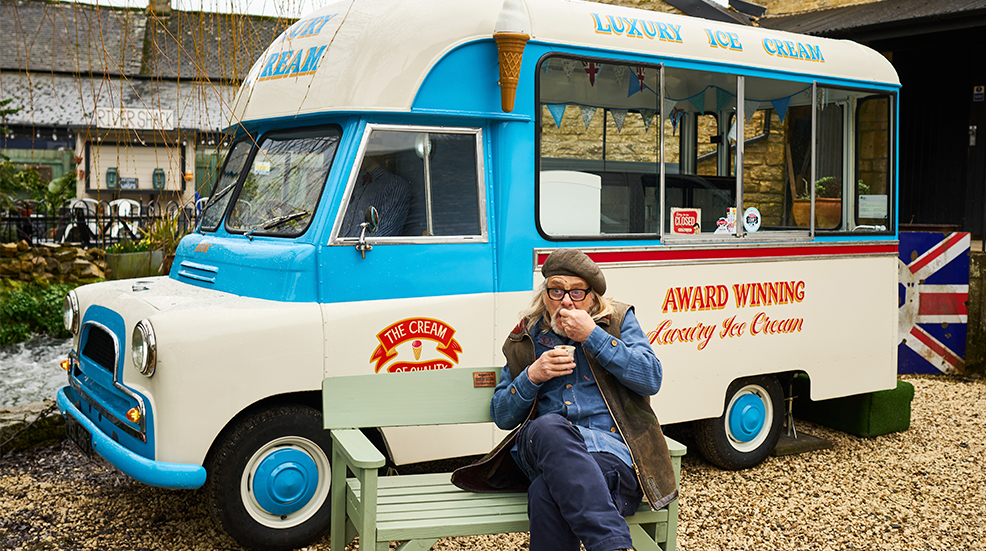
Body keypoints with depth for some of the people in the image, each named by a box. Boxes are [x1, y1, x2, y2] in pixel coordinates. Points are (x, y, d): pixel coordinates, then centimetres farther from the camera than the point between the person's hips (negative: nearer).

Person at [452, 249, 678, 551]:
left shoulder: (618, 320, 13)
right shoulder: (527, 338, 17)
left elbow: (652, 379, -3)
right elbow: (501, 416, 14)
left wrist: (593, 336, -8)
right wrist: (532, 376, -5)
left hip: (610, 449, -2)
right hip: (544, 446, 2)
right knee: (549, 427, -39)